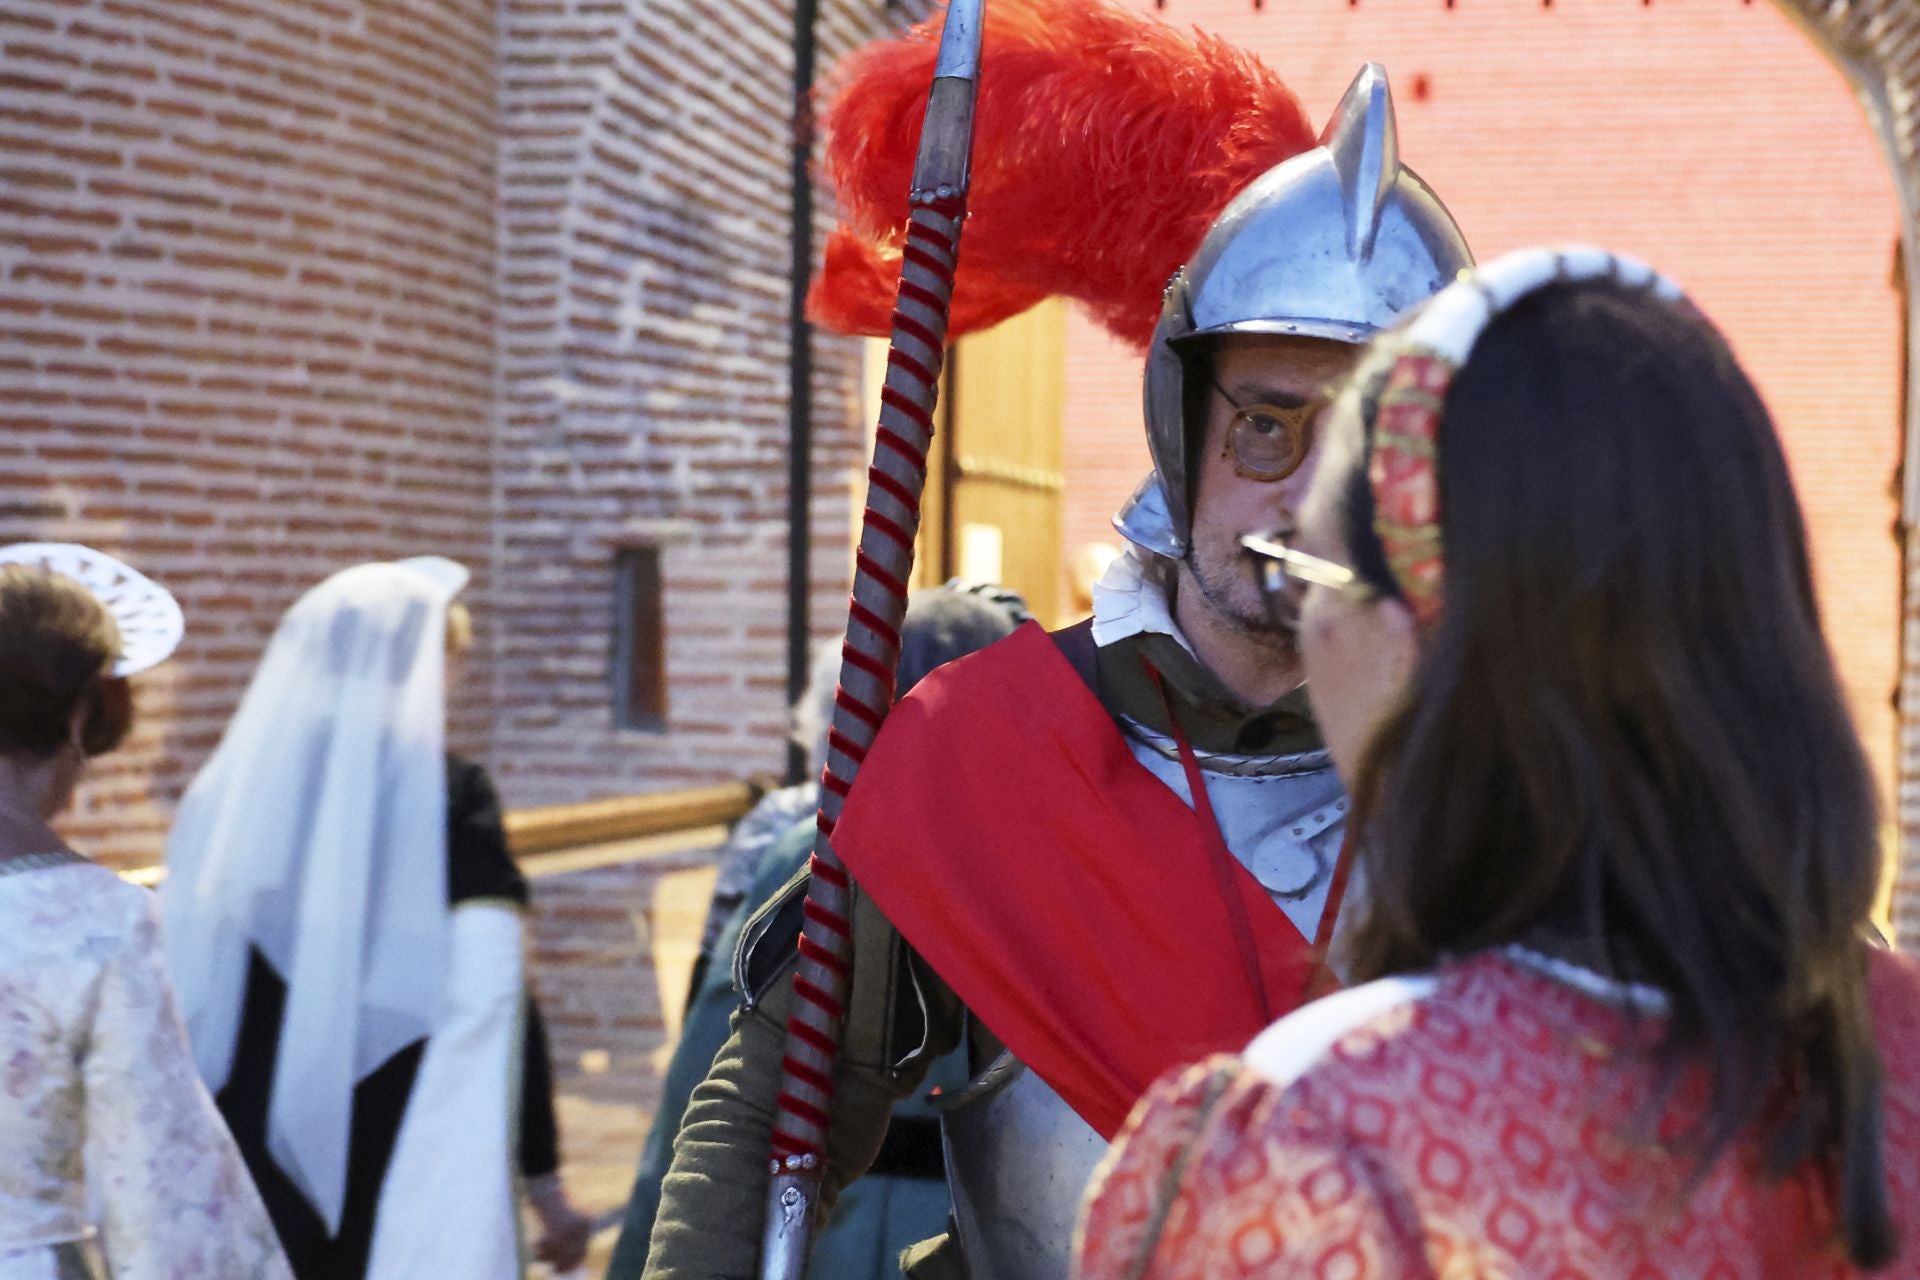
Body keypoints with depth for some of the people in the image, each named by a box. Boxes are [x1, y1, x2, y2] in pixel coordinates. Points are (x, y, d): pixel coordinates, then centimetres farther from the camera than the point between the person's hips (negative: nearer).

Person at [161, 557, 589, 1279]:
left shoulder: (224, 793, 3)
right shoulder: (446, 793, -8)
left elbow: (178, 997, 4)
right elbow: (489, 1003, -13)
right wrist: (544, 1181, -7)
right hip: (403, 1178, -4)